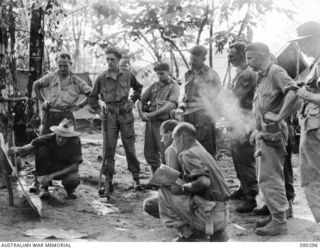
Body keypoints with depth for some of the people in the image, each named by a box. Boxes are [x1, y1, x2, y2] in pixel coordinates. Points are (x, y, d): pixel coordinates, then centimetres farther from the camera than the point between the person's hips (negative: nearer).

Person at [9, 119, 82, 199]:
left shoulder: (75, 141, -23)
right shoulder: (49, 138, -22)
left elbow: (75, 166, -25)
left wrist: (52, 175, -31)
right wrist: (18, 150, -54)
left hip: (66, 170, -1)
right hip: (49, 168, 2)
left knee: (74, 180, -36)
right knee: (42, 149, -27)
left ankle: (69, 188, 4)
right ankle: (43, 186, -13)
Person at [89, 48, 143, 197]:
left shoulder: (127, 76, 2)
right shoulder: (101, 78, -1)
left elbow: (138, 88, 20)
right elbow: (93, 97, 11)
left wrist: (133, 101, 8)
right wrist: (98, 111, 0)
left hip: (125, 114, 0)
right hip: (109, 115, 0)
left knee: (130, 147, 5)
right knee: (108, 149, -1)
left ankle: (136, 178, 19)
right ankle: (108, 182, 6)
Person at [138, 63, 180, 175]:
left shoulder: (174, 87, 0)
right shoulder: (154, 86, 16)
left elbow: (171, 105, -15)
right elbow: (141, 101, 17)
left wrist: (152, 114, -18)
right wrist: (142, 113, -3)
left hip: (163, 122, -6)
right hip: (150, 122, 6)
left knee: (165, 153, -8)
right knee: (149, 153, 9)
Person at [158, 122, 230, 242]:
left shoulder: (188, 154, -12)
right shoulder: (202, 151, 14)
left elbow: (204, 181, -26)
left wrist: (182, 188, -12)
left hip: (210, 215, -8)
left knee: (164, 192, -3)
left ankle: (187, 234, 2)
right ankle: (217, 232, 16)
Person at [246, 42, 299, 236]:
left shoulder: (276, 72, -14)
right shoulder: (262, 76, 16)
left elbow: (293, 92, -31)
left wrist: (279, 117, -25)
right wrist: (257, 129, 19)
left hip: (272, 133, -10)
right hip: (264, 133, 10)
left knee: (269, 178, -6)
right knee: (273, 177, 16)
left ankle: (279, 222, 1)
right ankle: (277, 215, 27)